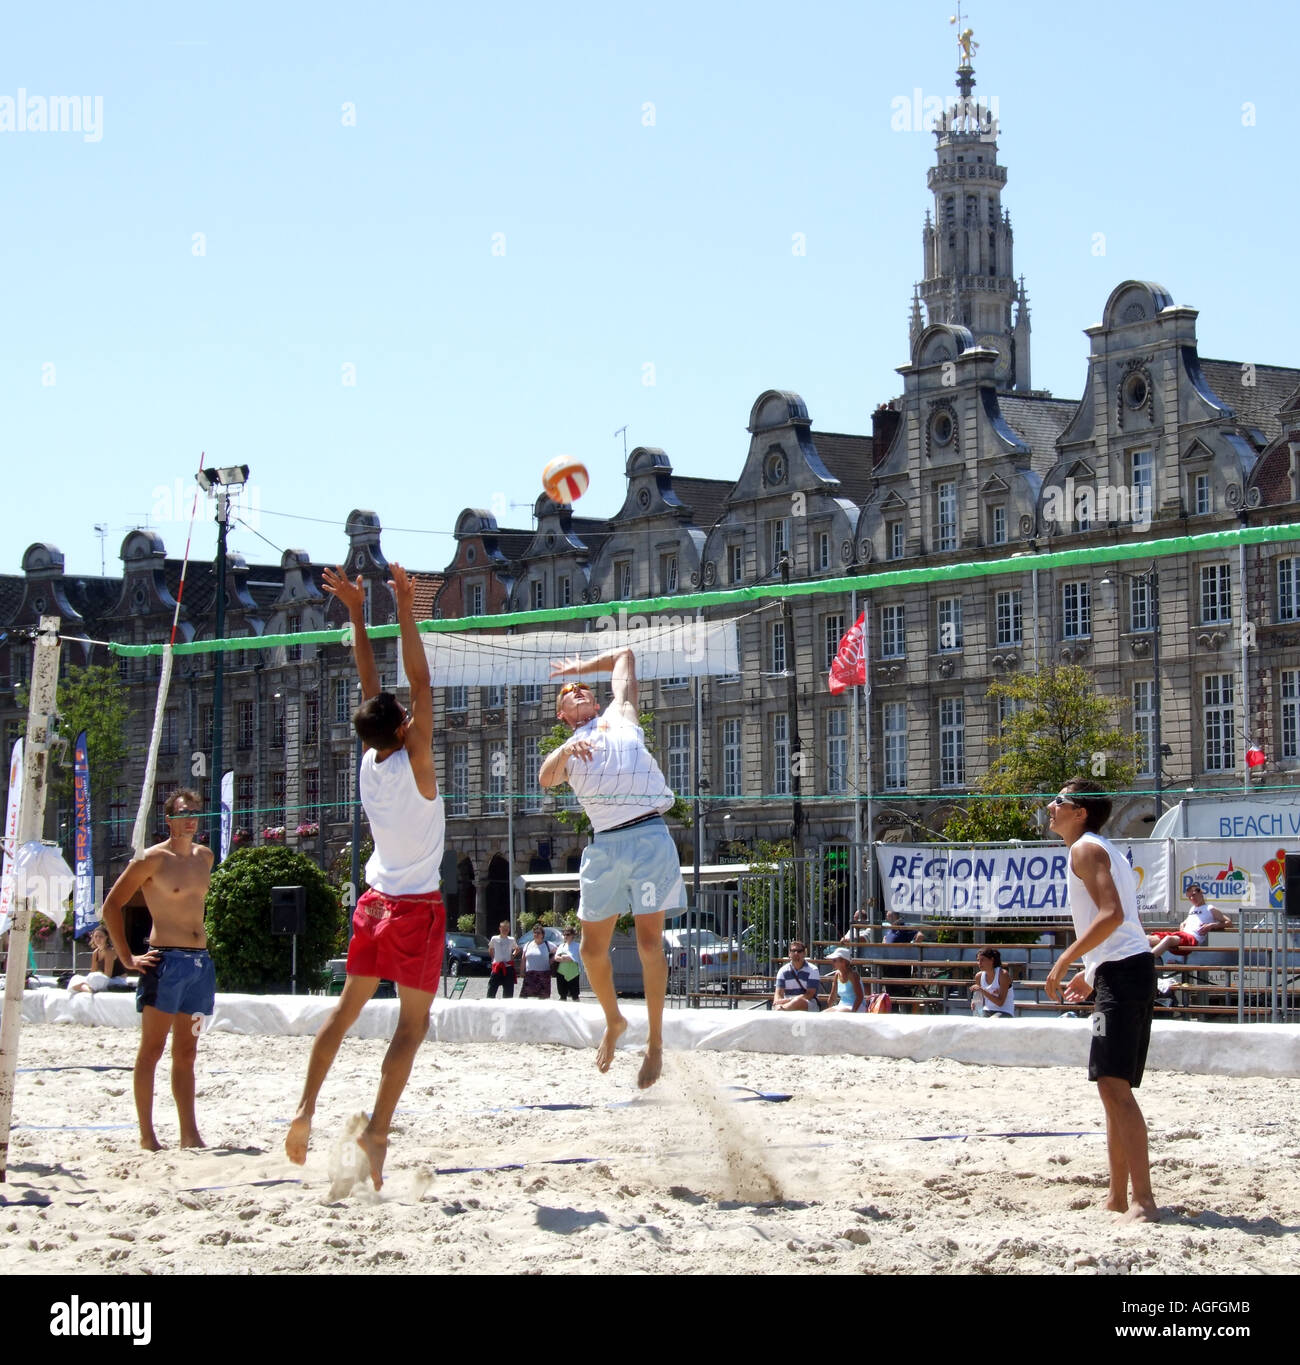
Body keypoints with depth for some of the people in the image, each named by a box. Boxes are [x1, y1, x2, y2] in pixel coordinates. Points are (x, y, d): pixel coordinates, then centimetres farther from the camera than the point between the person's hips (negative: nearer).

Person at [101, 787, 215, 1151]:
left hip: (201, 961, 7)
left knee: (186, 1053, 9)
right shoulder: (153, 859, -5)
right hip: (166, 959, -7)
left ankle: (190, 1134, 9)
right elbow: (112, 905, -5)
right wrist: (128, 958, -8)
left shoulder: (205, 857, 14)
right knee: (152, 1049, -5)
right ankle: (147, 1135, -4)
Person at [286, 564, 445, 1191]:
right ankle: (376, 1131, -12)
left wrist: (356, 612, 9)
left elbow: (370, 685, 7)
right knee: (413, 1022, -3)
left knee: (347, 1007, 14)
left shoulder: (368, 762, -1)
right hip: (418, 905, -6)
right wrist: (405, 611, -19)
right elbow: (421, 683, -18)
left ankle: (306, 1107, 8)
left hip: (375, 899, 6)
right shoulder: (413, 763, -15)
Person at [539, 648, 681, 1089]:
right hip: (604, 845, 2)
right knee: (592, 946, 3)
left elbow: (624, 656, 32)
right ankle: (613, 1022, 27)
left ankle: (655, 1041, 1)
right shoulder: (565, 751, 21)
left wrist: (583, 666, 41)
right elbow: (545, 778, -2)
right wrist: (565, 752, -19)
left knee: (649, 942, -6)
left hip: (649, 837, -2)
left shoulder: (619, 716, 22)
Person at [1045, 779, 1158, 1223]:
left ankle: (1143, 1200, -20)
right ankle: (1118, 1196, 20)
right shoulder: (1105, 851, 24)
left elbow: (1112, 914, -20)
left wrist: (1065, 960, -17)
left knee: (1113, 1084, -15)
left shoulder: (1085, 849, -7)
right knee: (1114, 1086, 15)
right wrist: (1090, 974, 25)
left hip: (1121, 970, -11)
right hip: (1131, 968, 11)